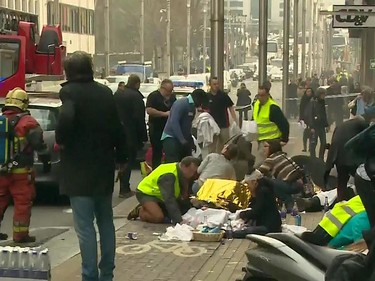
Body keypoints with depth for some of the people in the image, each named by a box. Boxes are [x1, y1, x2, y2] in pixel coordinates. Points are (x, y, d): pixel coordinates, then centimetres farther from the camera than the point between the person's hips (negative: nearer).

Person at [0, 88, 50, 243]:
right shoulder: (27, 122, -10)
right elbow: (40, 145, -10)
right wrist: (46, 161, 2)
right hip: (20, 171, -6)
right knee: (23, 203, 1)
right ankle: (20, 234, 1)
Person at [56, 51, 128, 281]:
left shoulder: (70, 92, -11)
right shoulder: (105, 93, 6)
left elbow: (66, 118, -31)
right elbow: (118, 128, 9)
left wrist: (61, 141, -12)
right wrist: (121, 158, 21)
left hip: (79, 170, -6)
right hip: (104, 168, 6)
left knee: (85, 226, -2)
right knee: (106, 221, 16)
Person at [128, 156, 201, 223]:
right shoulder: (168, 176, -33)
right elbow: (169, 199, -40)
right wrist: (179, 220, -46)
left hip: (158, 196, 9)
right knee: (159, 217, -27)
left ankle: (144, 208, 14)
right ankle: (140, 211, 0)